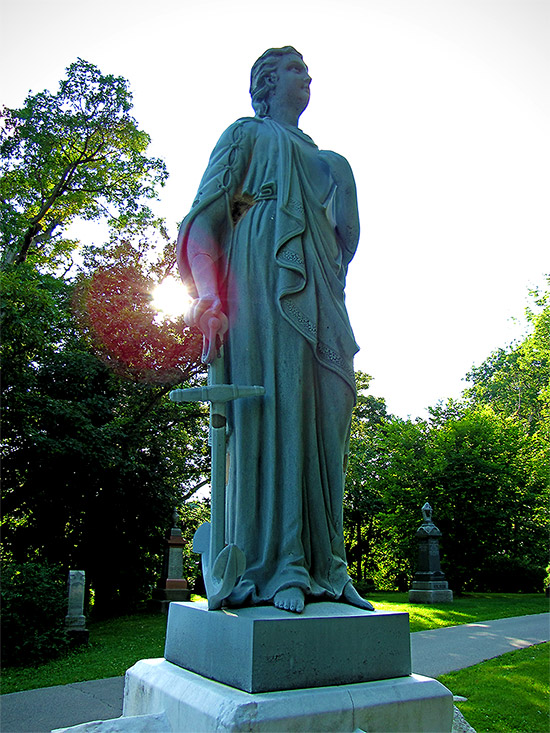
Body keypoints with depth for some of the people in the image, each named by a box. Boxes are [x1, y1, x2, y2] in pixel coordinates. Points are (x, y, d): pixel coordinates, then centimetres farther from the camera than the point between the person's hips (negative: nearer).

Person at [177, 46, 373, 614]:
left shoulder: (323, 157, 34)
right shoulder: (248, 133, 16)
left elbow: (343, 236, 31)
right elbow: (206, 214, 2)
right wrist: (209, 296, -13)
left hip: (319, 291, 6)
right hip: (264, 279, -6)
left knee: (324, 414, -4)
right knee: (272, 405, -16)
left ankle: (322, 566, -1)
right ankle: (276, 568, -13)